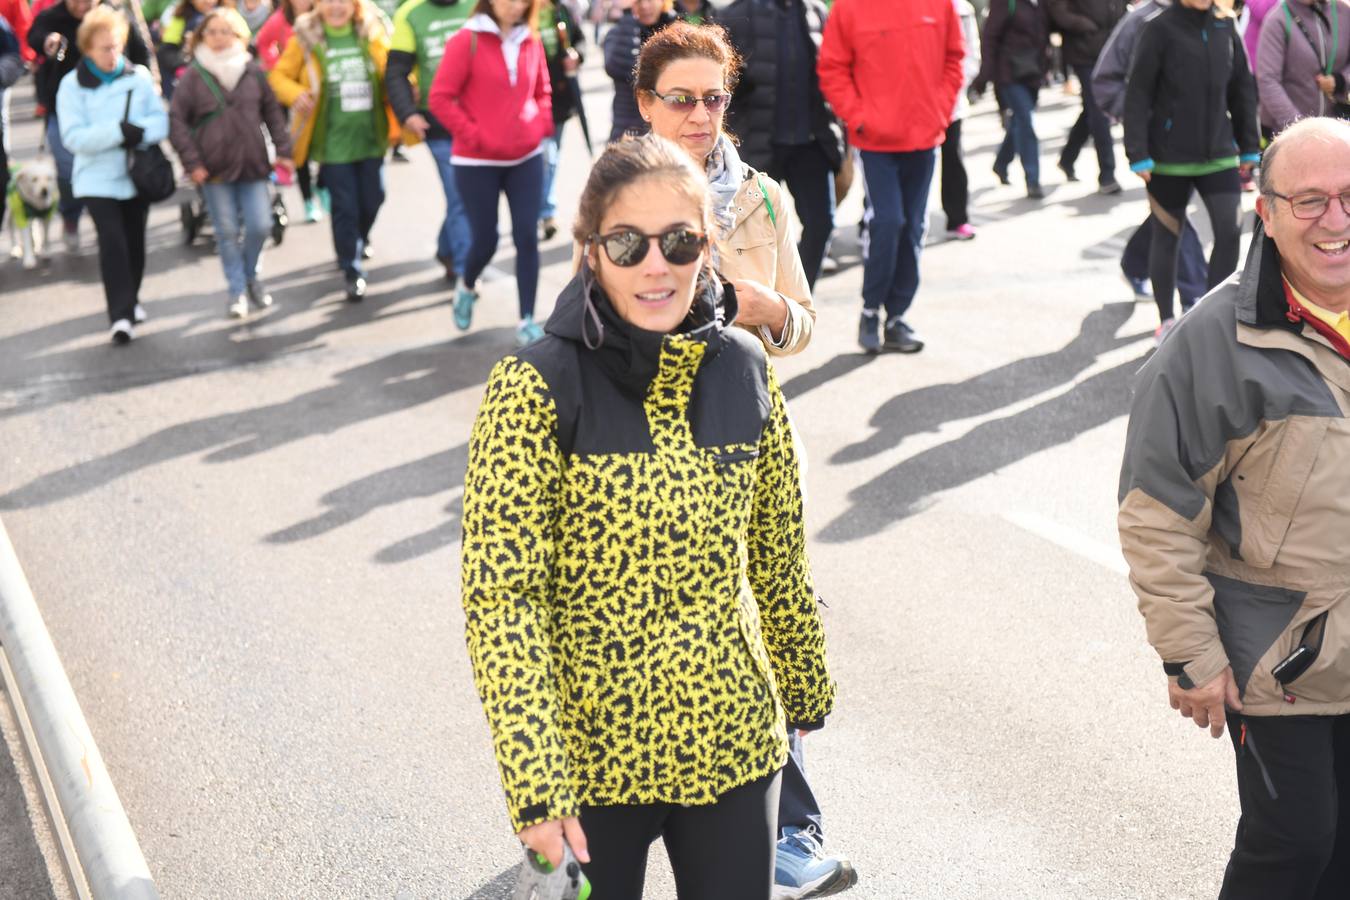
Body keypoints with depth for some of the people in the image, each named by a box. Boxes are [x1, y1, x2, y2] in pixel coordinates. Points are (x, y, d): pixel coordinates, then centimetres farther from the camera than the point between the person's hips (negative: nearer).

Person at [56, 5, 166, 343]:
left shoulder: (139, 77, 0)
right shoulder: (72, 85, -5)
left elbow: (161, 121, -1)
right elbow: (74, 137, -13)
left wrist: (138, 133, -22)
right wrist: (118, 131, -24)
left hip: (138, 173, 3)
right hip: (98, 178, -3)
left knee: (134, 240, 12)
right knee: (112, 241, -14)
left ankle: (131, 300, 33)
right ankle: (121, 315, -14)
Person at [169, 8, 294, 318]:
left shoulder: (252, 71, 4)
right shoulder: (193, 76, -3)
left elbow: (272, 111, 10)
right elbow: (177, 120, -3)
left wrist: (283, 150, 4)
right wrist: (192, 163, -9)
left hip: (253, 165, 2)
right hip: (215, 169, -2)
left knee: (260, 226, -1)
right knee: (227, 232, 4)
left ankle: (250, 275, 26)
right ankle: (237, 291, 16)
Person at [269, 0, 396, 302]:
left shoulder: (371, 33, 0)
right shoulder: (306, 38, -5)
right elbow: (279, 76, 3)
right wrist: (296, 94, -17)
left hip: (371, 137, 3)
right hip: (333, 140, -3)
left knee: (371, 200, 14)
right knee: (345, 208, -1)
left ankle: (360, 240, 47)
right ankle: (352, 272, 14)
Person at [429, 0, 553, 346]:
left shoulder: (531, 42, 3)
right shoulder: (466, 41, -11)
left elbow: (542, 92, 17)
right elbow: (441, 98, -12)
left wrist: (541, 126, 0)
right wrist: (472, 136, -15)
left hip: (527, 159, 4)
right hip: (477, 162, -3)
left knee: (527, 237, -1)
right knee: (485, 240, 5)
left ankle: (527, 319, 7)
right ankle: (467, 288, 37)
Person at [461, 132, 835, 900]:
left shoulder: (745, 370, -2)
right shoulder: (536, 391, -15)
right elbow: (501, 599, -17)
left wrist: (806, 684, 19)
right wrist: (534, 781, -21)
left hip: (733, 742, 3)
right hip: (591, 751, -3)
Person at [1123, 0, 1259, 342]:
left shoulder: (1225, 29, 6)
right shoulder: (1160, 30, -8)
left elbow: (1242, 90, 13)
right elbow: (1137, 95, -8)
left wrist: (1249, 148, 13)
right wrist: (1138, 155, -12)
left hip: (1218, 155, 4)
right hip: (1170, 159, -4)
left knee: (1230, 230, -6)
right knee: (1167, 235, 8)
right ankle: (1166, 321, 24)